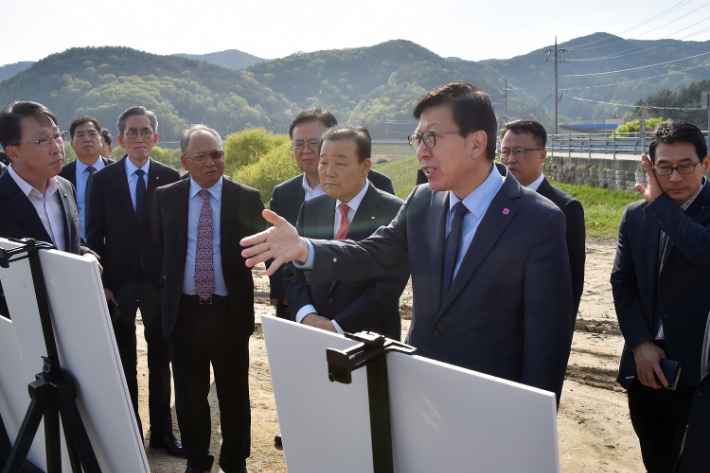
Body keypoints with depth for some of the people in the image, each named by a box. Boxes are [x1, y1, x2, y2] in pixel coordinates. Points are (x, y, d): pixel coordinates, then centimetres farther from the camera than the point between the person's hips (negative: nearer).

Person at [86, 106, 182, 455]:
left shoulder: (170, 178, -1)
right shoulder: (103, 179, 0)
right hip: (118, 283, 0)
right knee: (124, 363, 9)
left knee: (160, 360, 10)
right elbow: (95, 235, 1)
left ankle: (162, 431, 24)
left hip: (160, 282, 0)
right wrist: (100, 283, -5)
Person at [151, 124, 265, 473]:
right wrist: (169, 288, 5)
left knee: (234, 392, 10)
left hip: (230, 310, -2)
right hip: (183, 310, 2)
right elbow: (158, 251, 11)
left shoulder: (247, 199, -3)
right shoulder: (165, 198, 3)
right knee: (189, 392, 15)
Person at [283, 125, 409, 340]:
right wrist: (306, 315, -11)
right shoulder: (310, 209, 4)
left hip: (369, 339, -4)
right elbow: (293, 271, 5)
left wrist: (337, 326, -18)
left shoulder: (394, 212, -12)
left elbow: (389, 284, -17)